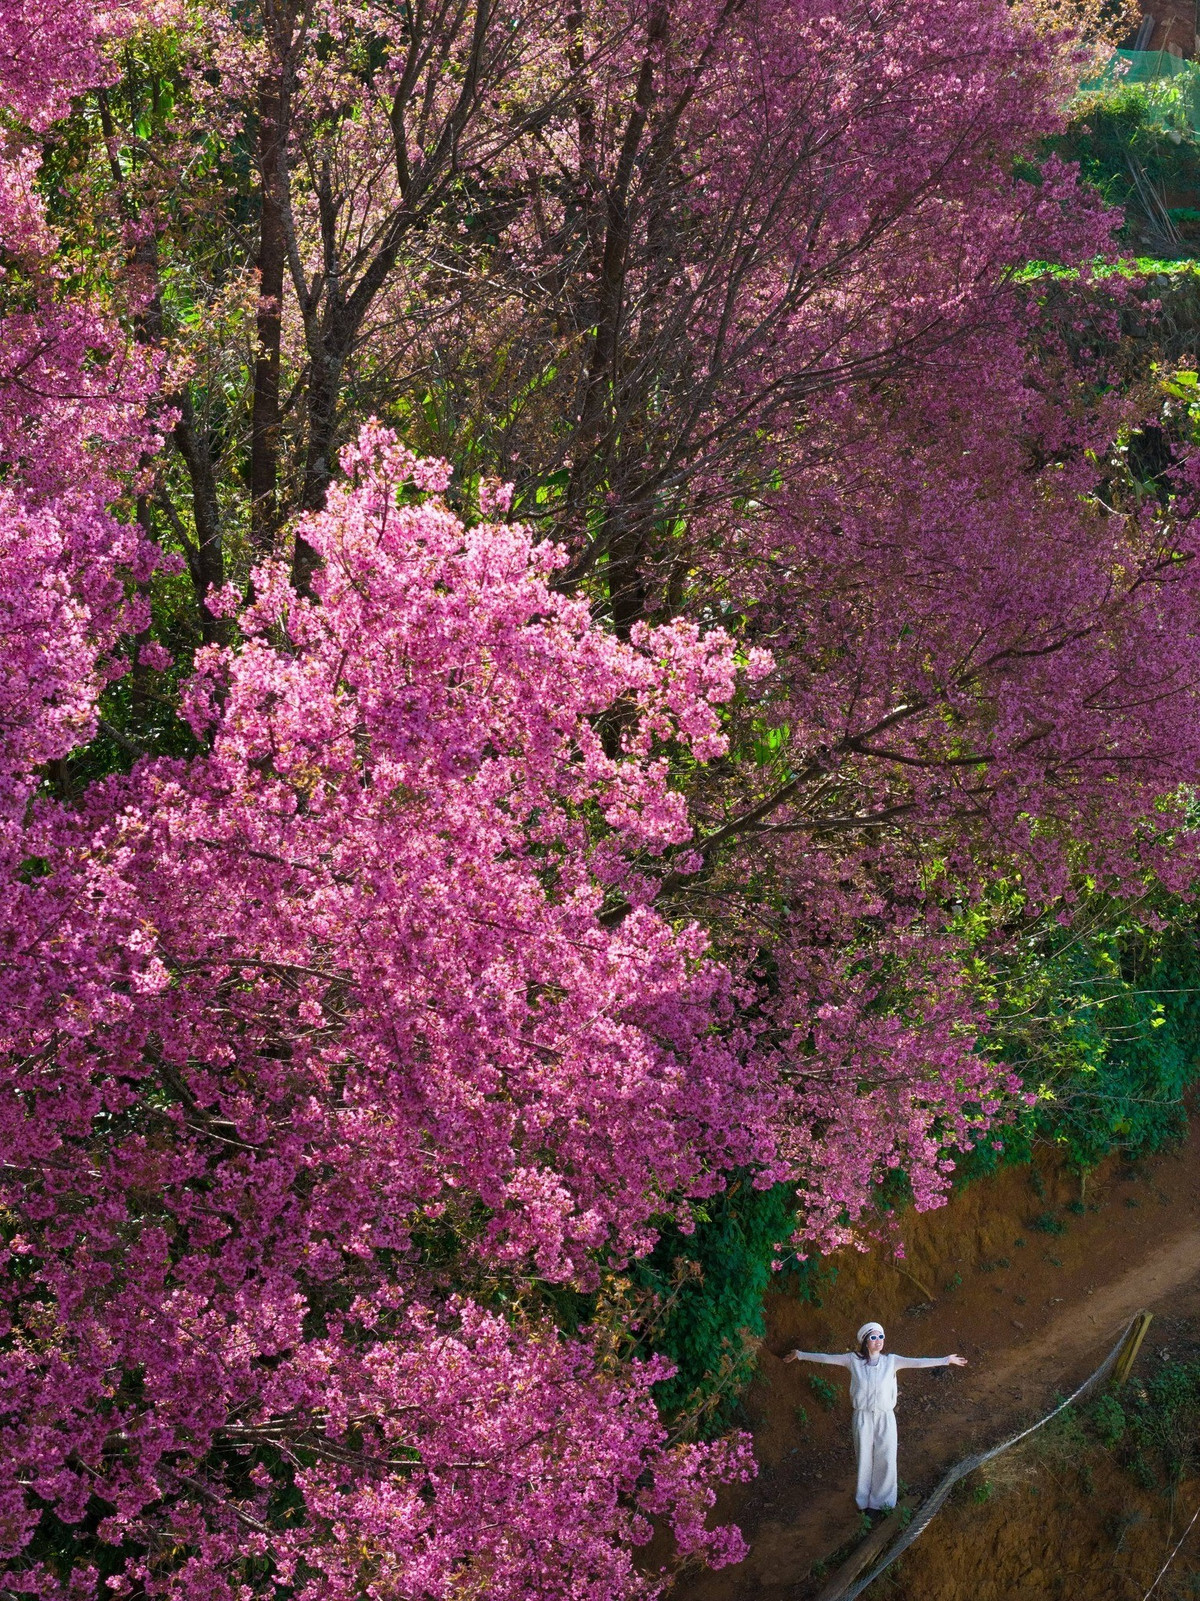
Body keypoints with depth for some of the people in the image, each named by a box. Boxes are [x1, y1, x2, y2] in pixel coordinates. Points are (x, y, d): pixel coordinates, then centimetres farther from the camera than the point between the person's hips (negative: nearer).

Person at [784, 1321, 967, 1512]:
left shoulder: (891, 1361, 1)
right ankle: (864, 1501, 21)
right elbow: (826, 1358, 4)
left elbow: (917, 1362, 0)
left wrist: (946, 1360, -1)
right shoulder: (853, 1360, -1)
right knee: (864, 1459, 6)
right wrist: (800, 1355, 7)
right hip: (863, 1417, -1)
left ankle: (882, 1501, 22)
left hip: (885, 1417, 1)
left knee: (885, 1459, 5)